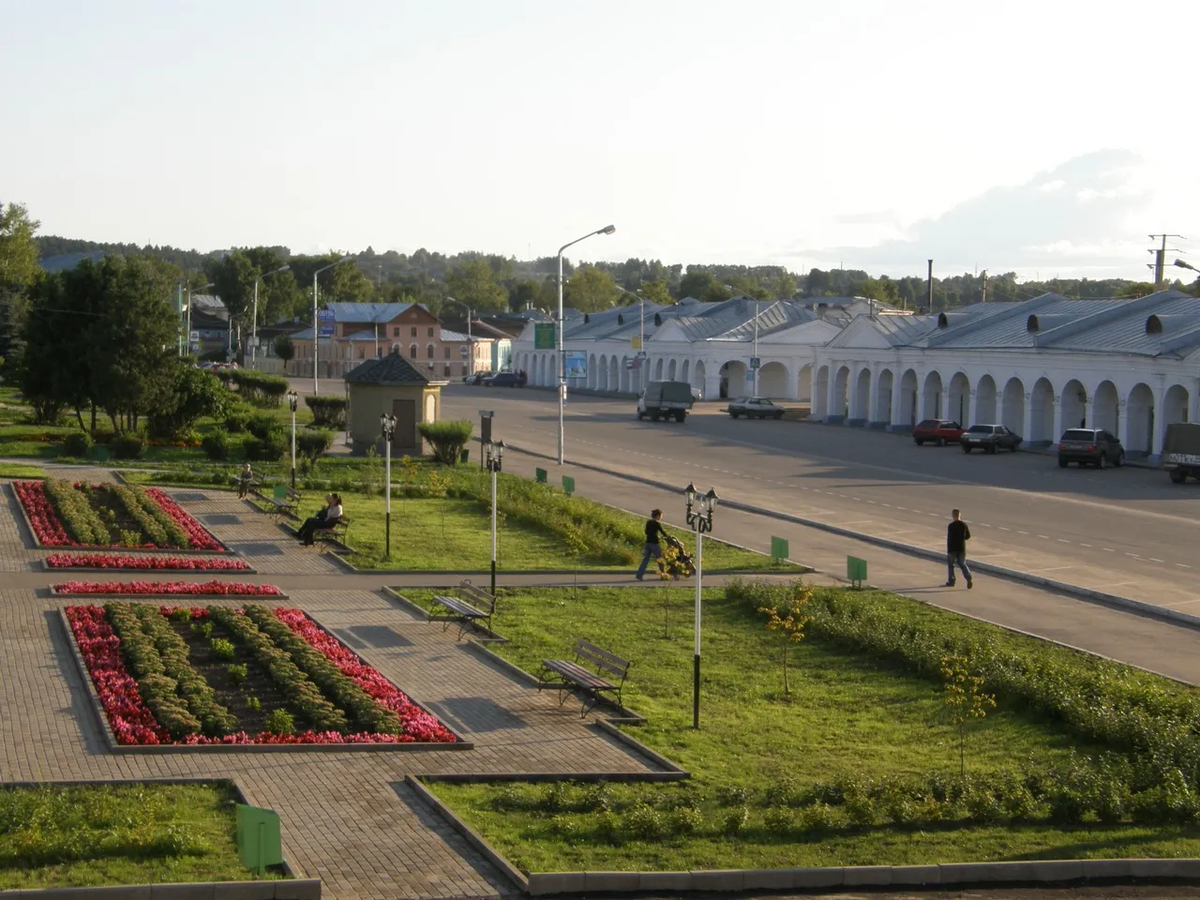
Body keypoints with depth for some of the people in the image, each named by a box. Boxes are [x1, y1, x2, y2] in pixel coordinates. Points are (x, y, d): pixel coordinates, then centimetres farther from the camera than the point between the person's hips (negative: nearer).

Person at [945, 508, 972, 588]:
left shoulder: (951, 526, -15)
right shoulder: (964, 525, 0)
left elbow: (949, 538, -16)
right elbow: (968, 536, 8)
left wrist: (948, 550, -12)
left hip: (952, 549, -4)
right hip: (962, 548, 4)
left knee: (950, 564, 13)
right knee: (962, 564, 12)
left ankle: (951, 581, 18)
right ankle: (968, 578, -9)